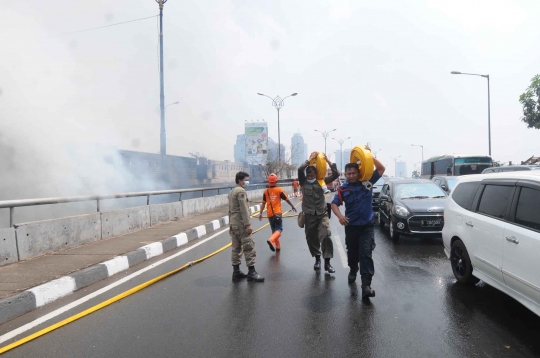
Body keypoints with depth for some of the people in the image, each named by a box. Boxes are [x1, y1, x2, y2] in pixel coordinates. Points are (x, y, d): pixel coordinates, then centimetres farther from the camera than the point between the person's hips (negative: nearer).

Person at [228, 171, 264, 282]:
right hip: (241, 224, -10)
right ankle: (251, 272, -4)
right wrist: (248, 224, -21)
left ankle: (236, 272, 14)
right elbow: (244, 209, -20)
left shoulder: (232, 192, 17)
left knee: (236, 248, 11)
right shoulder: (241, 191, -12)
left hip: (233, 223, 10)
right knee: (249, 247, -6)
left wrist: (230, 224, 23)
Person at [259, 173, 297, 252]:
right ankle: (271, 240, -26)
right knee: (279, 229, 1)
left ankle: (278, 246, 22)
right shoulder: (279, 190, -5)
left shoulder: (266, 191, 1)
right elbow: (287, 199, 4)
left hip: (270, 214, 4)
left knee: (274, 230, 16)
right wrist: (292, 206, 19)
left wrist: (261, 213, 9)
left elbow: (263, 203, 3)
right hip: (277, 213, -4)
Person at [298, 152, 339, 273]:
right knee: (311, 238, 10)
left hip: (322, 214, -1)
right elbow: (300, 169, -17)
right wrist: (311, 158, -12)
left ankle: (327, 262, -6)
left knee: (326, 236, -15)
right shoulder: (303, 182, 1)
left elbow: (336, 174, -4)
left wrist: (328, 161, -8)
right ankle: (317, 259, 30)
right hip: (309, 215, 1)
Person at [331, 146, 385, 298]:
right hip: (351, 226, 2)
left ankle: (366, 285, -14)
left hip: (367, 226, -1)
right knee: (352, 253, 18)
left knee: (366, 254, -11)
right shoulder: (343, 189, -4)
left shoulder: (367, 182, -4)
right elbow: (334, 204, -7)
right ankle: (353, 271, 48)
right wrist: (339, 216, -27)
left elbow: (381, 168, -6)